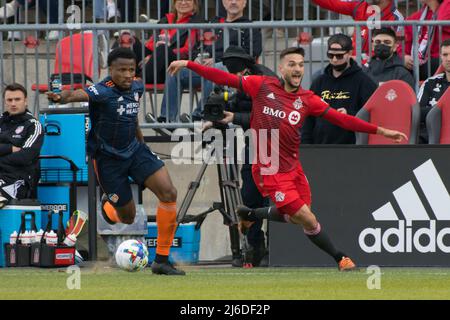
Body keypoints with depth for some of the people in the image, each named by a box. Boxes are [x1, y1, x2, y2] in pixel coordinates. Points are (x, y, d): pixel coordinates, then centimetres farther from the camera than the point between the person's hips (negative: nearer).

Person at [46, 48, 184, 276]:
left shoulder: (137, 87, -2)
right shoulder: (104, 91, -25)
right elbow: (81, 94, -47)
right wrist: (62, 97, -68)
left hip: (134, 150, 6)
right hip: (108, 159, -6)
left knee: (169, 193, -13)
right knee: (127, 218, 4)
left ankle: (161, 260, -5)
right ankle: (107, 205, 45)